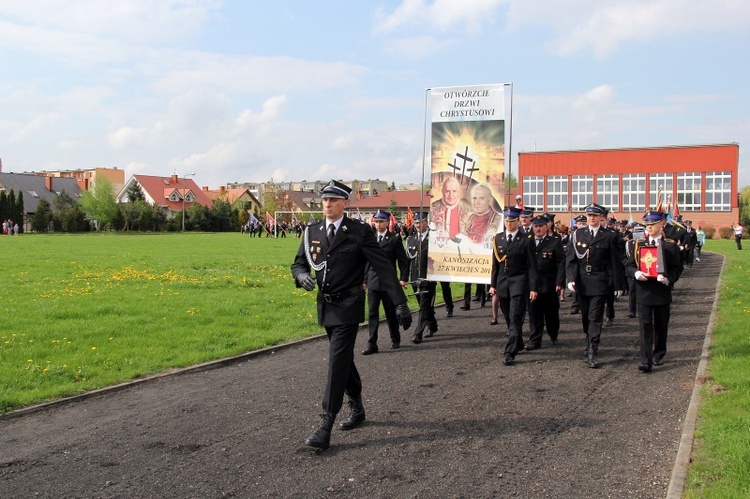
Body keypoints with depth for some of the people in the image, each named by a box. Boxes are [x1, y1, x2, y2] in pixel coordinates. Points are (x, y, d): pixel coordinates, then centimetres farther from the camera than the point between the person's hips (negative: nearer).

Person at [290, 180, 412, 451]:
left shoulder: (360, 232, -10)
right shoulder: (312, 232, 6)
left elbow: (383, 268, -11)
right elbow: (298, 264, 10)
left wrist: (400, 303, -15)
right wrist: (302, 276, -15)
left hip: (348, 306, -6)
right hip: (325, 306, 6)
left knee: (337, 362, -10)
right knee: (343, 359, 19)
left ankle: (326, 427, -8)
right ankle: (357, 408, 37)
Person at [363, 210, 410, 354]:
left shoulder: (394, 239, -2)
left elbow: (403, 260, 0)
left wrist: (403, 278, -7)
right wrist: (364, 279, 8)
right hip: (372, 282, 3)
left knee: (391, 313, 9)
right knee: (372, 314, -1)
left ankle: (395, 340, 28)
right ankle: (372, 344, 1)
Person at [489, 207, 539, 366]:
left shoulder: (525, 240, -4)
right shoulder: (498, 238, 9)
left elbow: (532, 266, -4)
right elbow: (495, 263, 12)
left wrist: (534, 288, -8)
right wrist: (493, 284, 9)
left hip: (519, 283, -5)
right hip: (502, 283, 5)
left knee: (515, 318, -10)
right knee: (509, 318, 13)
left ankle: (510, 353, -12)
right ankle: (518, 344, 32)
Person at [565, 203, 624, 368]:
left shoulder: (608, 237, 0)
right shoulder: (577, 234, 6)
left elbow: (615, 262, 2)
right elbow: (570, 258, 4)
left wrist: (618, 285, 2)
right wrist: (570, 278, -9)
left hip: (599, 282, -3)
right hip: (581, 281, 3)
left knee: (595, 317, -7)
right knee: (585, 316, 12)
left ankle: (592, 352, -8)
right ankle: (590, 342, 30)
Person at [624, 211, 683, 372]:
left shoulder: (671, 245, 1)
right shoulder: (638, 244, 5)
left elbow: (677, 268, 1)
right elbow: (629, 265, 7)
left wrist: (669, 279, -18)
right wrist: (635, 273, -15)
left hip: (662, 291, 0)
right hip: (643, 291, 0)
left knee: (661, 325, 13)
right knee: (645, 326, -5)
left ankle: (659, 354, 33)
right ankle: (646, 361, -6)